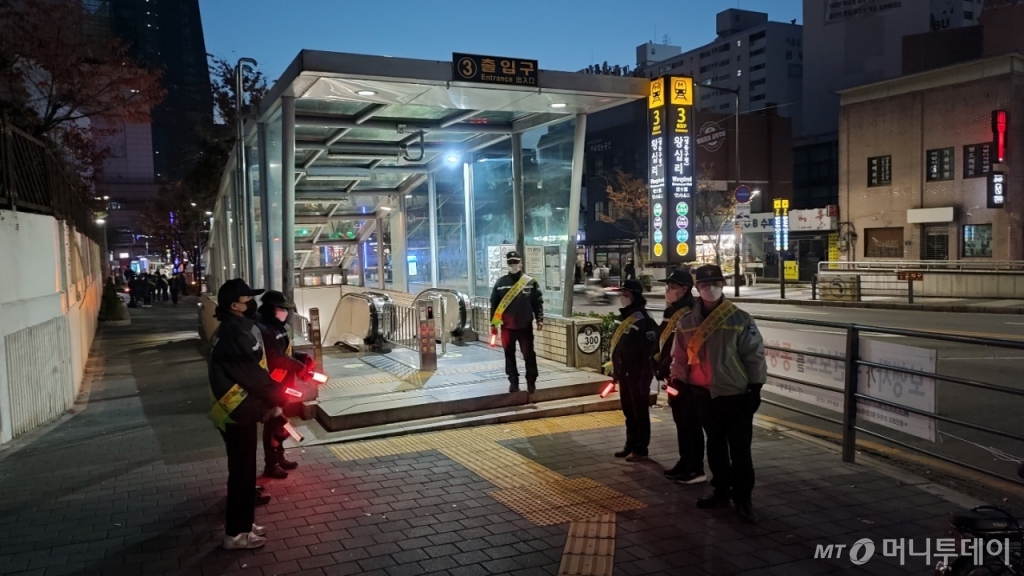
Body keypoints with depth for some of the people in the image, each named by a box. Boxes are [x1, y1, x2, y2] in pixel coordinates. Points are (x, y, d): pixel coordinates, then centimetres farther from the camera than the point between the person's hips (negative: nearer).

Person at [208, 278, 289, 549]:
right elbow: (253, 375, -22)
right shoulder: (235, 332, -21)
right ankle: (236, 533, 11)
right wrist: (280, 398, -10)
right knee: (242, 470, 0)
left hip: (238, 409, 10)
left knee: (243, 469, 19)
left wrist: (271, 400, 7)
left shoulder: (234, 329, 12)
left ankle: (242, 523, 31)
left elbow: (254, 368, 14)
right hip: (238, 412, -10)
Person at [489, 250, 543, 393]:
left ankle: (531, 382, 13)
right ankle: (513, 381, 20)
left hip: (525, 326, -1)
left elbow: (538, 302, 2)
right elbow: (494, 304, 5)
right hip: (507, 327, 2)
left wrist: (539, 320, -7)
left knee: (529, 355, 2)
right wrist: (493, 324, 2)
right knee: (510, 355, 9)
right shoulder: (500, 283, 2)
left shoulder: (531, 282, -1)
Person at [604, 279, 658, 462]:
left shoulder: (644, 320, -15)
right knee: (628, 412, 16)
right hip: (624, 374, 9)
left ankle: (640, 450, 10)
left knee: (640, 413, 2)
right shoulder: (624, 318, 13)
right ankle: (630, 445, 27)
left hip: (637, 374, -9)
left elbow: (650, 352, -19)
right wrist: (615, 370, 18)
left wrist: (645, 378, -22)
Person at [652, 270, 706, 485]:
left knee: (691, 423, -2)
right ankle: (685, 463, 28)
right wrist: (658, 367, 4)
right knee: (680, 421, 17)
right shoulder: (671, 313, 13)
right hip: (672, 376, 10)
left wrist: (663, 370, -18)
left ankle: (696, 469, 6)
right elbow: (662, 342, 16)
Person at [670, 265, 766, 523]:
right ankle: (721, 491, 29)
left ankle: (743, 499, 13)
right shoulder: (687, 322, 3)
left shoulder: (740, 319, -6)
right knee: (715, 446, 16)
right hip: (705, 395, 3)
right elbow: (680, 357, 10)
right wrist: (678, 381, -1)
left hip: (736, 394, -3)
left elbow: (755, 354, -3)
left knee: (739, 449, 2)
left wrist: (755, 388, -5)